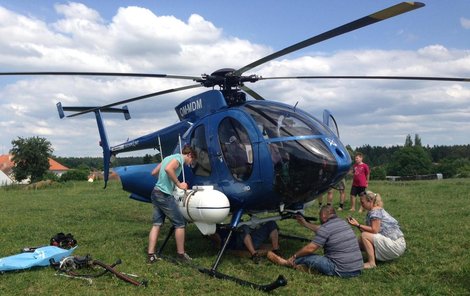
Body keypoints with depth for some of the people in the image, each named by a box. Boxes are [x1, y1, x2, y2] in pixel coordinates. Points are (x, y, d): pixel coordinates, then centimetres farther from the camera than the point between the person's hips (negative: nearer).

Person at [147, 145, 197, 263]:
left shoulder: (168, 157, 18)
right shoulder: (179, 158, -9)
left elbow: (154, 172, 22)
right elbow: (168, 169, -29)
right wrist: (179, 184, -20)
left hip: (155, 193, 9)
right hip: (164, 195, -9)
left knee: (157, 224, 10)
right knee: (180, 223, 2)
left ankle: (150, 255, 8)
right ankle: (181, 254, 12)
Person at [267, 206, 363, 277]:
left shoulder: (326, 227, -13)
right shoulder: (343, 222, 12)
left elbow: (310, 248, -8)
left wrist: (294, 256, 7)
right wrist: (305, 224, 37)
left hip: (342, 271, -7)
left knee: (306, 256, 7)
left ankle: (286, 262, 28)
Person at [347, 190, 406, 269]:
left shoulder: (375, 211, -15)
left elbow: (374, 230, -22)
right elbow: (370, 231, 7)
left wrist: (358, 225, -18)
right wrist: (357, 224, -4)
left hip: (395, 245, -10)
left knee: (364, 236, -21)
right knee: (361, 241, 10)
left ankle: (371, 263, -14)